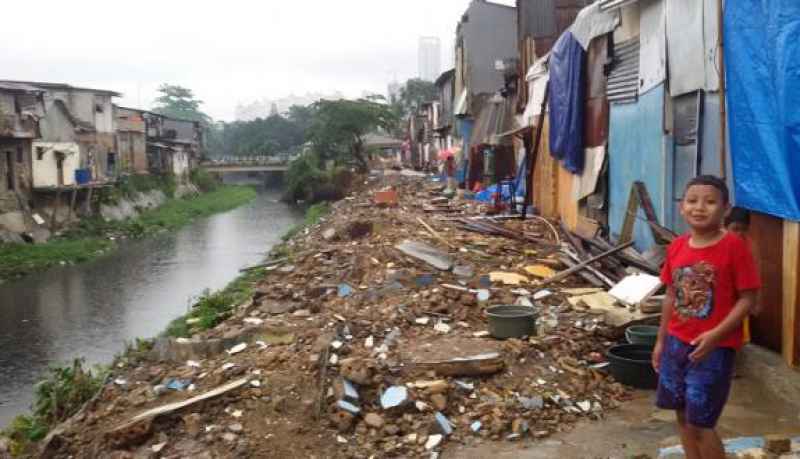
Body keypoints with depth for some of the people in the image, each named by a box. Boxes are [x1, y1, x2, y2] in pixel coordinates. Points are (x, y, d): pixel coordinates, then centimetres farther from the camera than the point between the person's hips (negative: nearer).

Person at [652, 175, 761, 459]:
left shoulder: (734, 246, -15)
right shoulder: (676, 247, 1)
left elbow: (747, 299, -14)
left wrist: (715, 335, -22)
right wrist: (661, 340, 14)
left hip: (715, 347, -6)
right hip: (678, 342, 6)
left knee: (700, 424, -1)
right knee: (683, 415, 16)